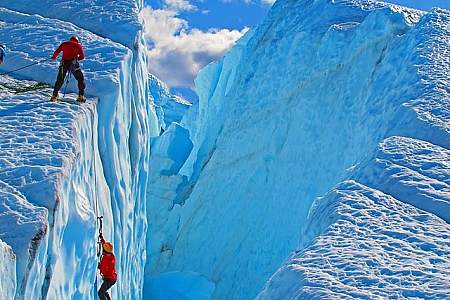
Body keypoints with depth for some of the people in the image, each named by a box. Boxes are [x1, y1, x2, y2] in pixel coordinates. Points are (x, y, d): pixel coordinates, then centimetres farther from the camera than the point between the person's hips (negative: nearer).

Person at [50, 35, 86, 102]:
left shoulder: (64, 44, 16)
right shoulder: (78, 45, 11)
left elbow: (57, 52, 15)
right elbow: (82, 57, 6)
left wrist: (53, 57, 35)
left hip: (64, 63, 2)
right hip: (73, 64, -2)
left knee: (60, 80, 15)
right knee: (80, 79, 11)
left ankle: (54, 95, 12)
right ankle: (81, 96, 1)